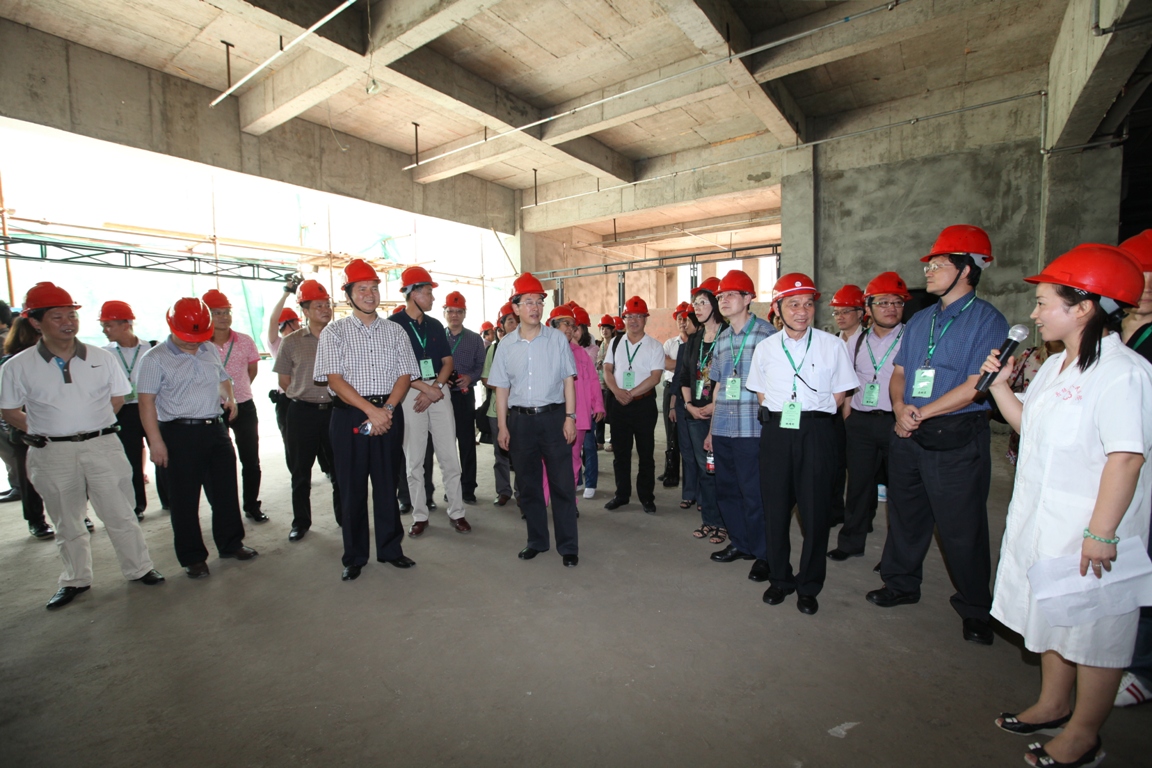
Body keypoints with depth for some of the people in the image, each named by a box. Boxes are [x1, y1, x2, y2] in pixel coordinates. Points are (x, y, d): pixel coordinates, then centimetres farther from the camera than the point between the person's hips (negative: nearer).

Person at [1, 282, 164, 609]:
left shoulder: (101, 357, -1)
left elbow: (117, 398, 11)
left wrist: (92, 424, 4)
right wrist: (44, 432, -2)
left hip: (103, 446, 0)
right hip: (53, 454, 1)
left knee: (120, 514, 6)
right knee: (67, 522, 15)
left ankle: (139, 568, 19)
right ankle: (75, 579, 30)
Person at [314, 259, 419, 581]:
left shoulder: (395, 331, 9)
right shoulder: (334, 331, 2)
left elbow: (405, 375, 2)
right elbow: (334, 378, -7)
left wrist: (387, 409, -12)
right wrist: (371, 410, -15)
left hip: (389, 414, 2)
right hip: (349, 416, -1)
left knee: (387, 484, 8)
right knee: (352, 488, 5)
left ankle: (390, 548, 23)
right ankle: (354, 557, 20)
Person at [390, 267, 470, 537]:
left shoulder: (435, 325, 12)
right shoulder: (393, 324, -2)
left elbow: (448, 362, 9)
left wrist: (435, 388, -7)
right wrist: (425, 388, -13)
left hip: (439, 391, 4)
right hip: (410, 394, -3)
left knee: (449, 457, 3)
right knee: (414, 459, 5)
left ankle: (456, 512, 13)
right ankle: (419, 516, 16)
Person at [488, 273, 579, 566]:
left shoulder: (557, 339, 0)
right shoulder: (506, 344, 5)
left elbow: (568, 380, 1)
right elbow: (502, 387, 6)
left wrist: (570, 417, -6)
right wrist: (502, 426, 3)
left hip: (553, 417, -2)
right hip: (520, 419, 2)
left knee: (562, 484, 2)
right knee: (528, 485, 13)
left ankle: (568, 546, 16)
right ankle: (537, 541, 30)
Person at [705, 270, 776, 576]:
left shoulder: (767, 334, -5)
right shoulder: (721, 339, 14)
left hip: (752, 429, -6)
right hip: (722, 430, 6)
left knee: (754, 493, 1)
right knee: (726, 490, 14)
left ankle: (763, 554, 20)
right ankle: (739, 543, 32)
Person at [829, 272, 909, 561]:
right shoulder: (857, 341, 12)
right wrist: (847, 414, 9)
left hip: (897, 421, -3)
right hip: (860, 421, 4)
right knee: (858, 482, 11)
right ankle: (851, 541, 26)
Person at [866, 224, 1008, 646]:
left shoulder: (987, 319, -8)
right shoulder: (919, 320, 13)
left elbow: (976, 385, -16)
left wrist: (922, 413, -13)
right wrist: (901, 409, -6)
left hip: (957, 440, -6)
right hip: (908, 435, 7)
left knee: (962, 528, 5)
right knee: (904, 513, 17)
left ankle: (975, 608, 27)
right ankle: (901, 584, 36)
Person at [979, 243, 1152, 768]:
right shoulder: (1055, 366, 8)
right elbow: (1028, 423, 15)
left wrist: (1100, 534, -24)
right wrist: (999, 385, 3)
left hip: (1087, 529, -8)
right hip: (1042, 521, 9)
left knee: (1093, 633, 9)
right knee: (1053, 617, 22)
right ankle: (1053, 706, 41)